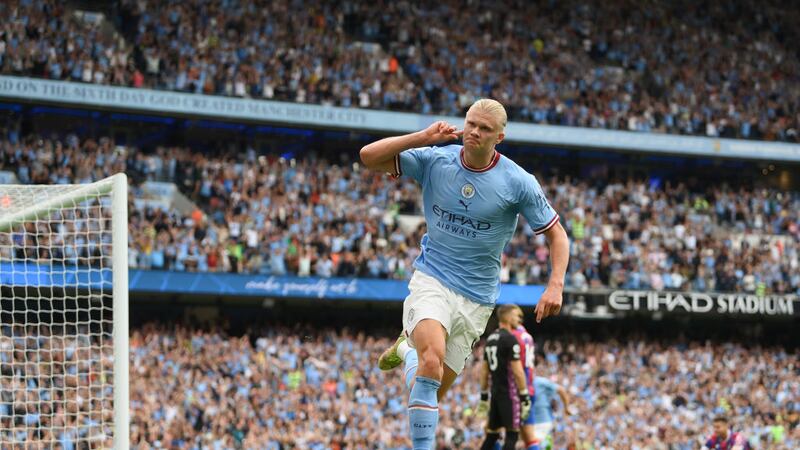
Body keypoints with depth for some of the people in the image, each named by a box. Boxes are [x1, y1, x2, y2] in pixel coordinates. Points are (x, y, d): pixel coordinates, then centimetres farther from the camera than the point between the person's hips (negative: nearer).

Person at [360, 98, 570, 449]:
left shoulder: (519, 182, -8)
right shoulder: (435, 160, -4)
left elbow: (556, 235, 1)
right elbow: (369, 157, -8)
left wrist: (555, 285, -15)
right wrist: (423, 138, -18)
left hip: (477, 297, 1)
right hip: (431, 279, -1)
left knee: (434, 392, 7)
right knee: (432, 361, -31)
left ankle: (409, 347, 40)